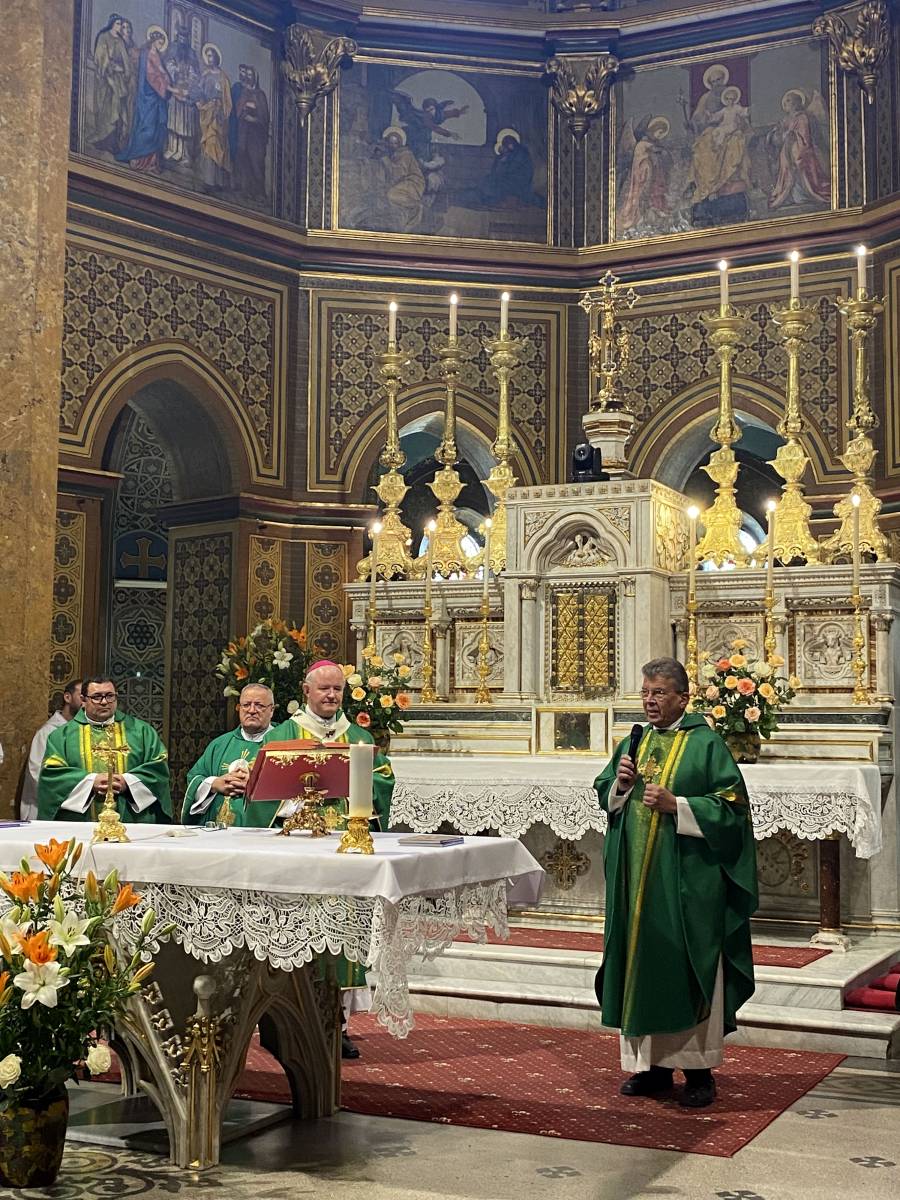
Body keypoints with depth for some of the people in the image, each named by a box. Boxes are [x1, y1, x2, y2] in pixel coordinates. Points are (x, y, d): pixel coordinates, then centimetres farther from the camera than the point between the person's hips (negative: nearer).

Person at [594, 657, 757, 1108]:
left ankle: (698, 1069, 8)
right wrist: (620, 784, -4)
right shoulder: (633, 744, 12)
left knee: (688, 969, -1)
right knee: (642, 965, 8)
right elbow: (604, 796, 18)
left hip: (686, 882, -6)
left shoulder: (706, 744, -6)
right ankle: (653, 1063, 19)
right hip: (637, 879, 6)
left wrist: (674, 804, -19)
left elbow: (731, 805, -11)